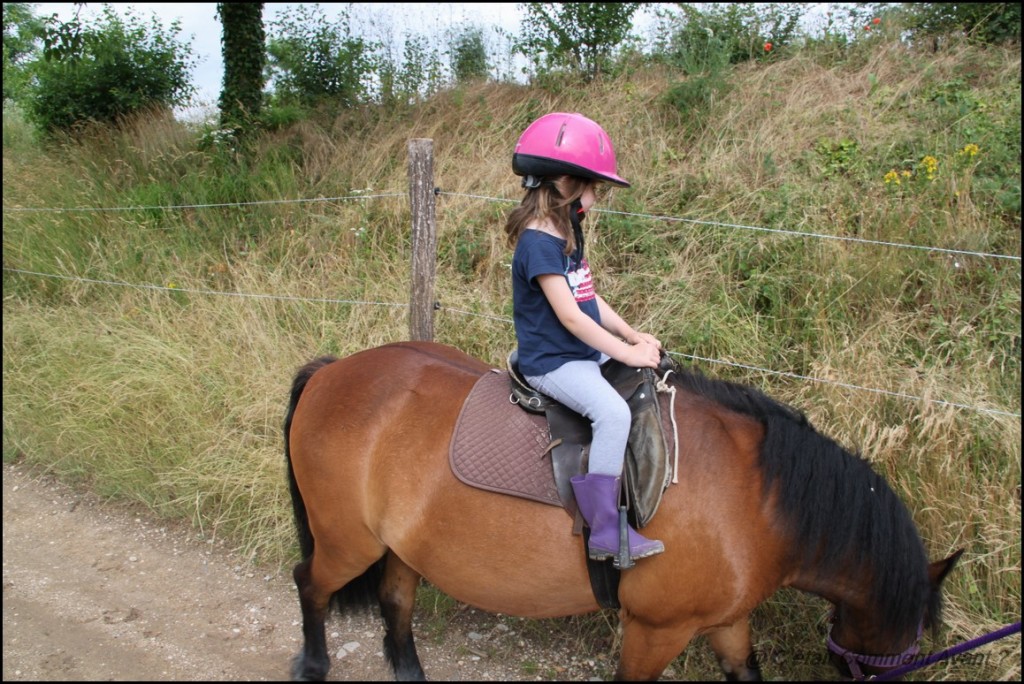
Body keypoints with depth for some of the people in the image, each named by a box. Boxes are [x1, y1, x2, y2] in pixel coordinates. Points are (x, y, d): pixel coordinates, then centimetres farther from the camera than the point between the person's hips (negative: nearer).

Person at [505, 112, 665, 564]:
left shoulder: (567, 237, 12)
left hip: (585, 352, 11)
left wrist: (633, 336, 4)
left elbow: (590, 298, 15)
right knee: (613, 412, -30)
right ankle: (605, 533, -22)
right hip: (551, 362, -11)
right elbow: (570, 316, -23)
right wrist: (628, 353, -18)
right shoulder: (539, 244, -19)